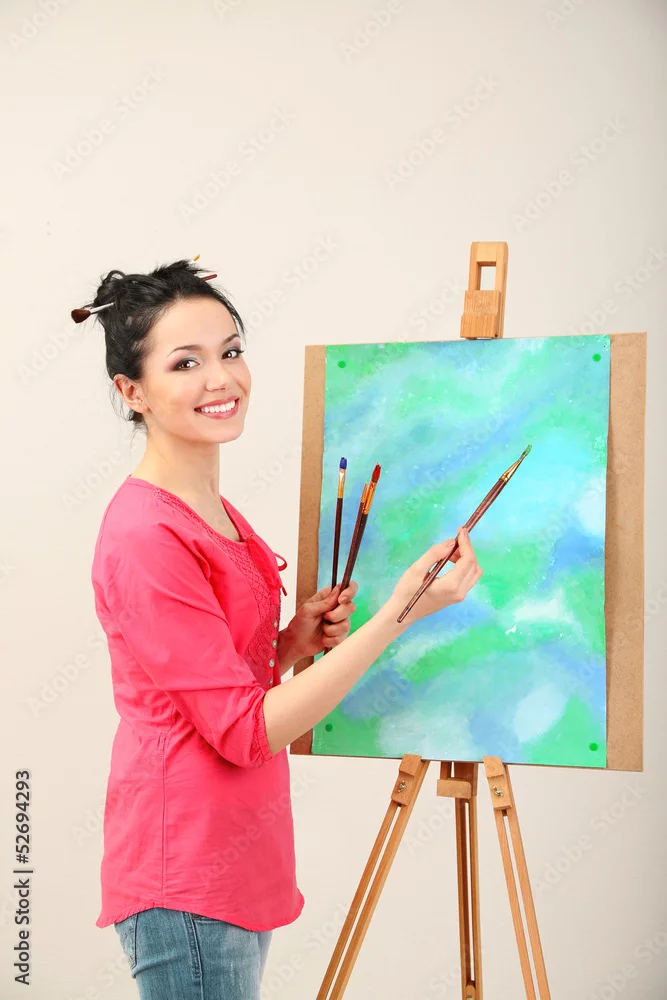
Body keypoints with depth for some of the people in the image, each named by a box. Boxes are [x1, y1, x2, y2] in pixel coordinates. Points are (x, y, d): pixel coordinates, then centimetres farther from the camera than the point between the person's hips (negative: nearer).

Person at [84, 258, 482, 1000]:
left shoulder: (216, 511, 9)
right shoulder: (143, 535, -20)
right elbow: (247, 730, -21)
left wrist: (295, 641, -3)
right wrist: (400, 611, -25)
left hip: (237, 865, 9)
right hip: (184, 881, -9)